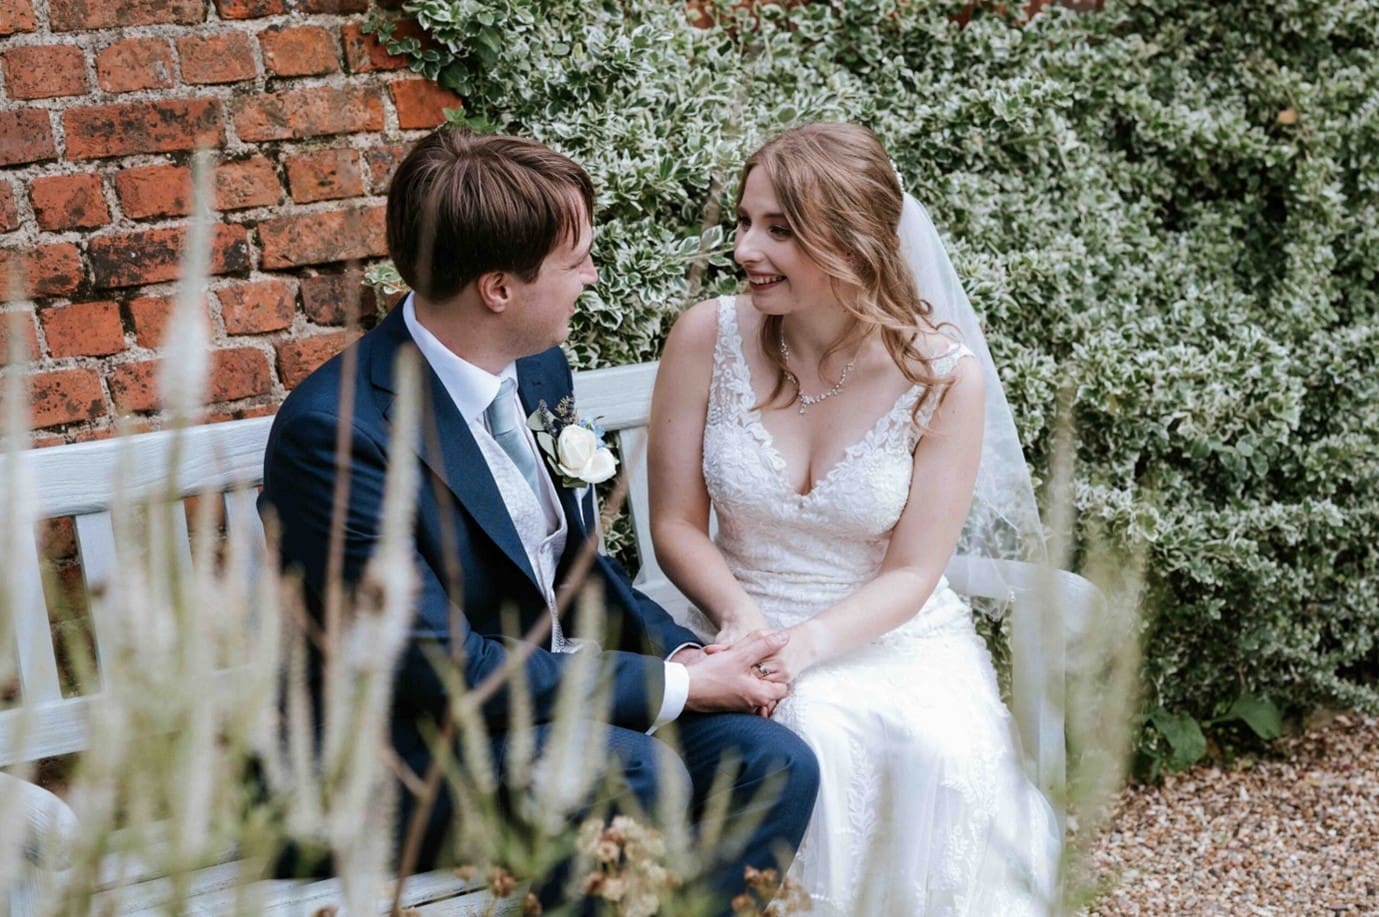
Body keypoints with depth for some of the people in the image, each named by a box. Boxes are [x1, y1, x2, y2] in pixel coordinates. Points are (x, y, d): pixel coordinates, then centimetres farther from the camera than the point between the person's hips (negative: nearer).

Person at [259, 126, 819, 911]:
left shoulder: (539, 367, 1)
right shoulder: (335, 432, -24)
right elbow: (438, 667, -24)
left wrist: (689, 655, -6)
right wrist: (678, 686, -20)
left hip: (551, 687, 7)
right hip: (407, 744, -7)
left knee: (774, 763, -12)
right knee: (641, 773, -30)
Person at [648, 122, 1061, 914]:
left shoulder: (945, 376, -11)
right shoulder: (709, 337, -8)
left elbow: (910, 574, -7)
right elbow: (677, 523, -1)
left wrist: (806, 644, -25)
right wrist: (740, 613, -21)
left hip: (896, 634, 0)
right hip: (753, 625, 0)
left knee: (944, 755, -30)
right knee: (814, 738, -32)